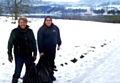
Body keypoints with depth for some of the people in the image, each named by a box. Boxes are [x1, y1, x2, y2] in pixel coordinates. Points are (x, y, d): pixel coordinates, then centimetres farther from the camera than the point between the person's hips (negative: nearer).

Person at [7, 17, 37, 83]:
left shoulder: (30, 31, 3)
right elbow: (10, 43, -2)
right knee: (17, 71, -4)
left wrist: (35, 53, 8)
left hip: (28, 55, 4)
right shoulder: (15, 32, -6)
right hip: (19, 55, -3)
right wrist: (9, 54, -3)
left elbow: (34, 43, 9)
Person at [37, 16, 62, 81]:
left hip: (52, 49, 4)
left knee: (52, 62, 15)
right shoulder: (41, 29, -12)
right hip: (44, 50, -4)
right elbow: (39, 41, -13)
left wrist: (59, 44, 18)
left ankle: (51, 75, 29)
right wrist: (41, 51, -15)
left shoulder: (55, 28, 2)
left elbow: (58, 37, 17)